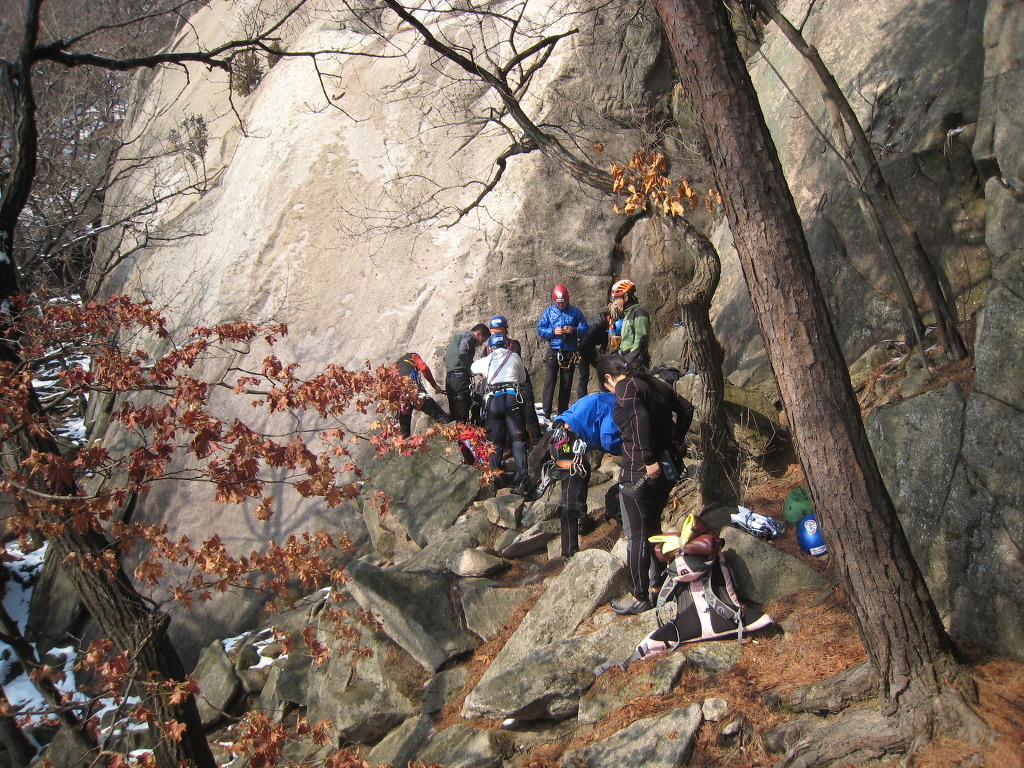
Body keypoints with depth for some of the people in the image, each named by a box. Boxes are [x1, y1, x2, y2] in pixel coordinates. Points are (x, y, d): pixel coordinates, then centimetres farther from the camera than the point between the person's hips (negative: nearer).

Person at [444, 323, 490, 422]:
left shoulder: (457, 336, 28)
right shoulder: (468, 337, -3)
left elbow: (446, 357, 28)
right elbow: (462, 354, -20)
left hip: (449, 376, 10)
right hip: (460, 377, -10)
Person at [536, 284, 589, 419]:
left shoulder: (575, 312, 5)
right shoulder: (548, 312, 5)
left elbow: (585, 328, 4)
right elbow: (540, 330, 1)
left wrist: (574, 330, -16)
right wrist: (553, 331, -16)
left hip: (570, 353, 1)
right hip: (553, 351, -1)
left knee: (566, 384, 7)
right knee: (549, 382, -9)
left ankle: (562, 413, 16)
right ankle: (546, 414, -9)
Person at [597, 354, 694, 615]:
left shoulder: (626, 387, -12)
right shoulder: (654, 383, 12)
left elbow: (641, 419, -27)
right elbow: (686, 409, 19)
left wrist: (649, 460, -26)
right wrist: (675, 441, 18)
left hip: (639, 473, -8)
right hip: (668, 468, 8)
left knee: (636, 535, 4)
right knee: (652, 528, 22)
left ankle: (639, 597, 13)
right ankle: (657, 583, 32)